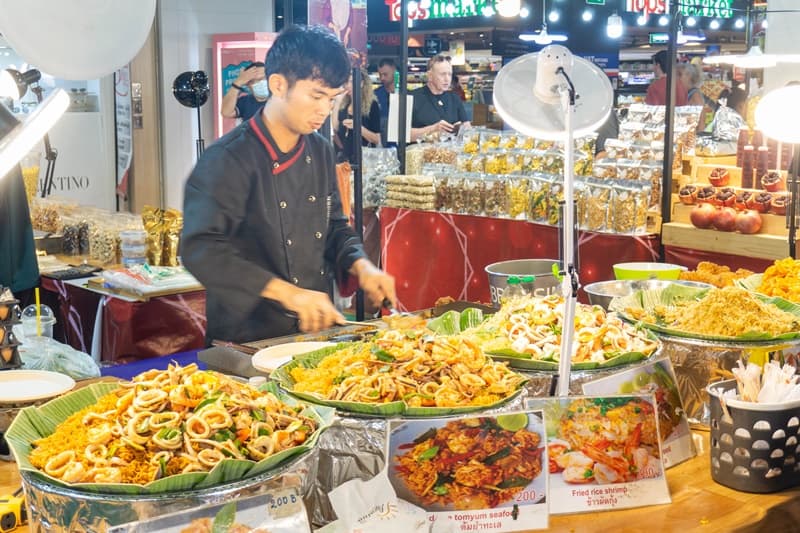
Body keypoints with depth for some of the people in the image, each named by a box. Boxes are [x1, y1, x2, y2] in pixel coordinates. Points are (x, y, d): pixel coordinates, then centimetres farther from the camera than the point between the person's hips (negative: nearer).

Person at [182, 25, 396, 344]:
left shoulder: (320, 152, 6)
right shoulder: (228, 160, -17)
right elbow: (201, 249, -27)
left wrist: (360, 266, -5)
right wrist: (287, 292, -33)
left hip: (316, 329, 6)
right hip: (248, 339, -6)